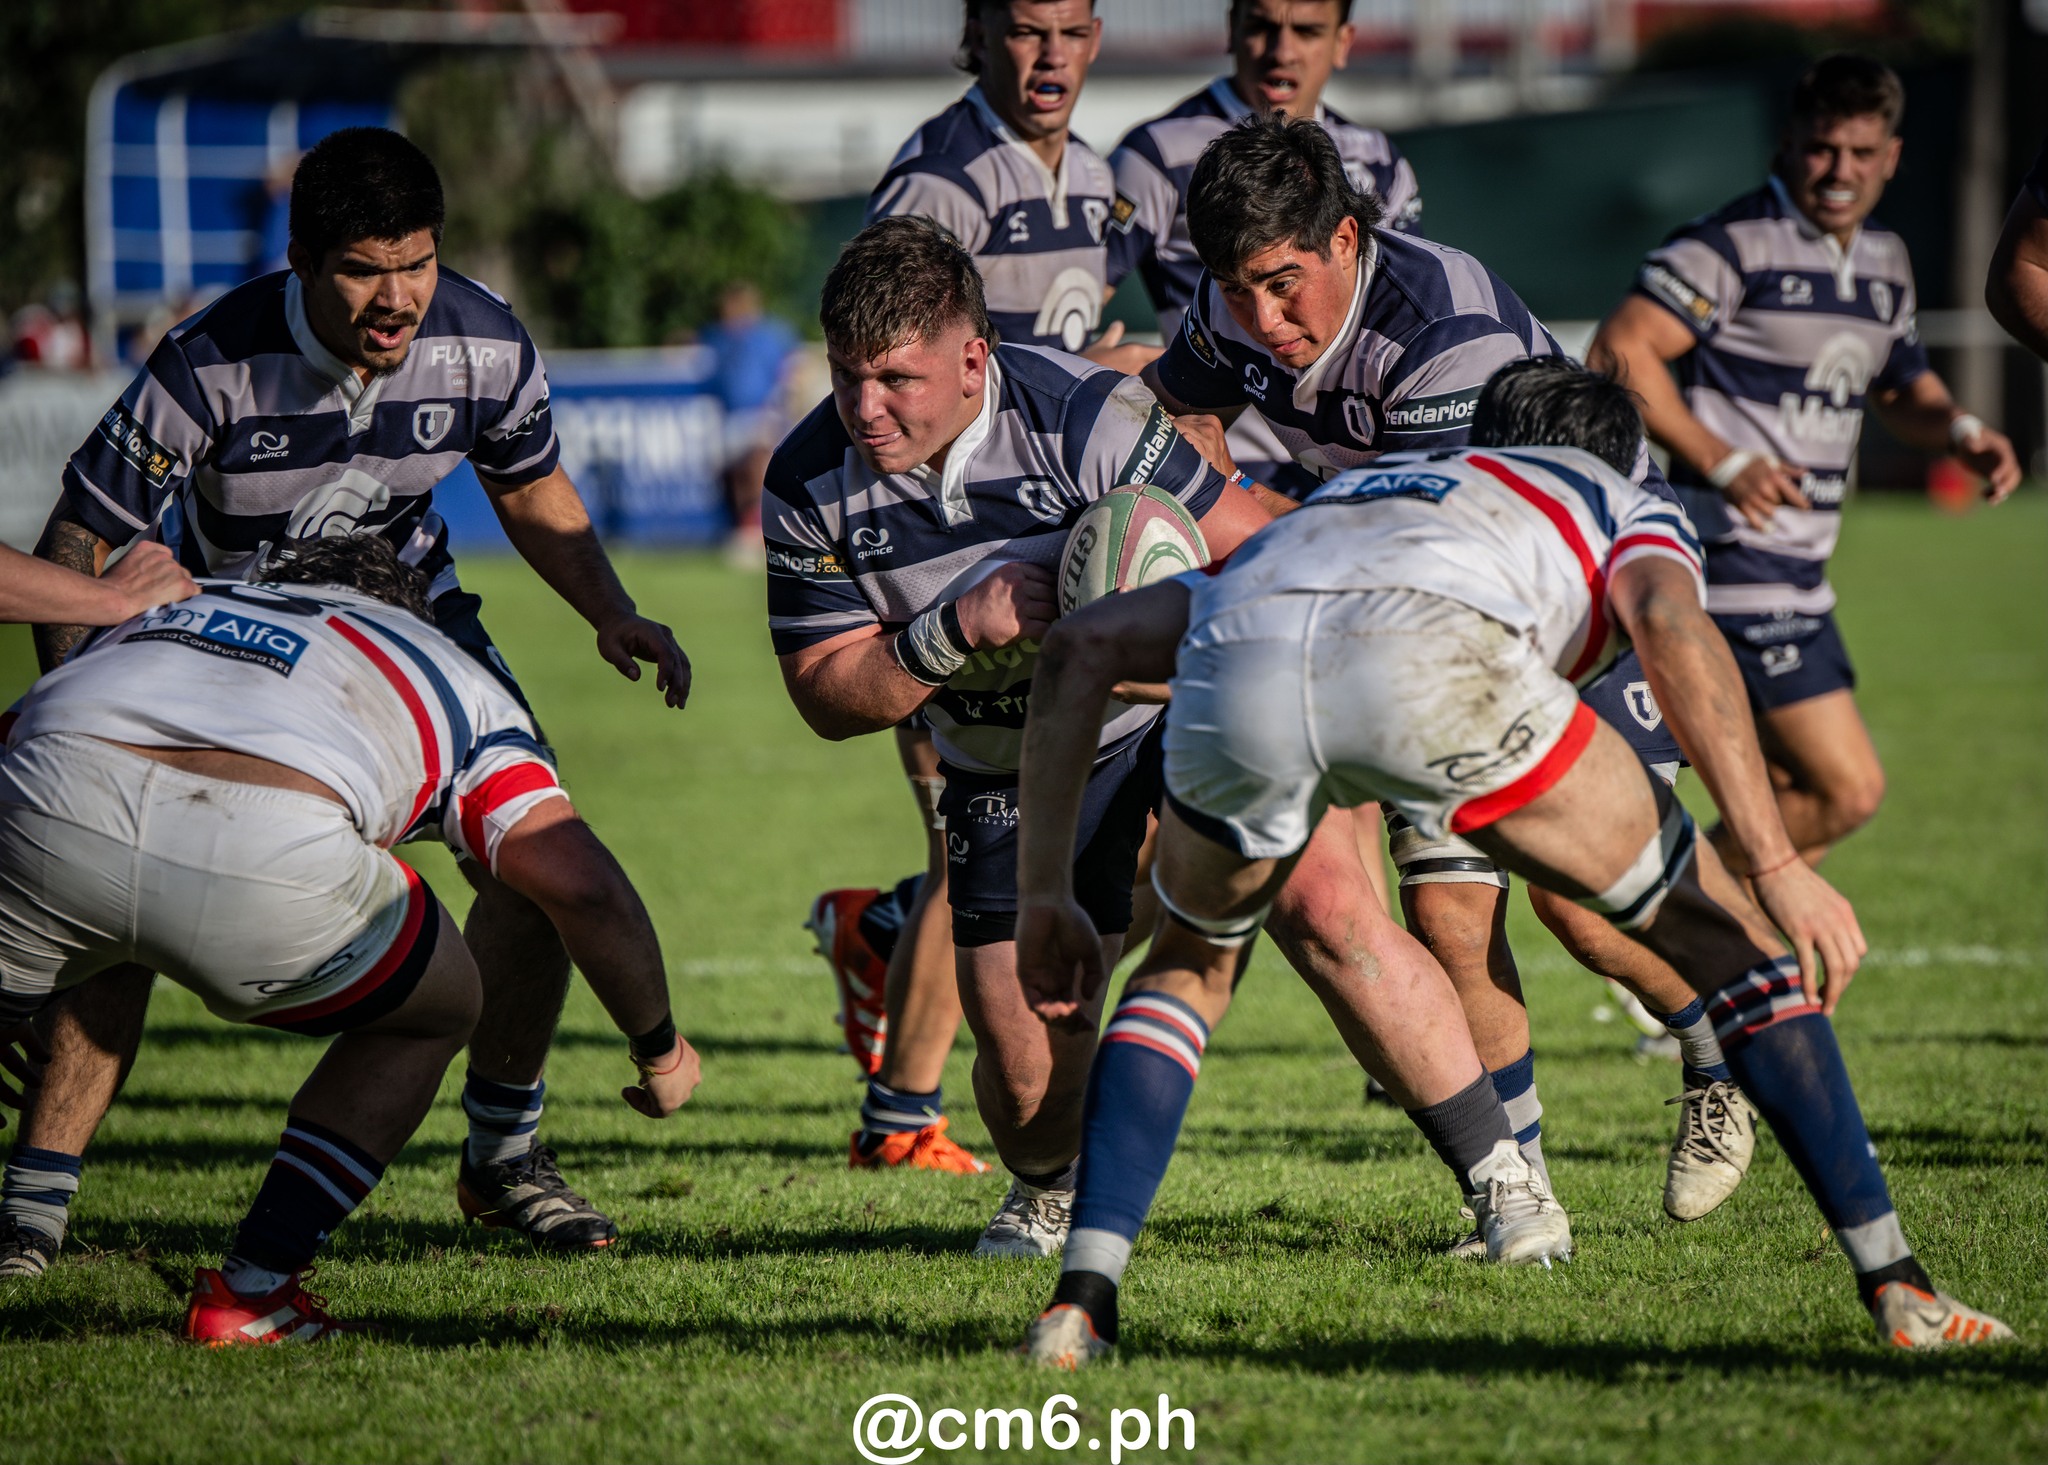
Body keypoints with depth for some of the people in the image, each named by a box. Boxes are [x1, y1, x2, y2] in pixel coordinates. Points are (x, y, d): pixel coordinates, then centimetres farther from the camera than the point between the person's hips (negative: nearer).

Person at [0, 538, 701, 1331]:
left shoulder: (162, 612, 42)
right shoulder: (454, 678, 33)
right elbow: (582, 887, 19)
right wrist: (659, 1047, 35)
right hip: (269, 851, -2)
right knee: (435, 1010, 27)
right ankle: (251, 1293, 22)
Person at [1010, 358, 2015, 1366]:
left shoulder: (1328, 508, 46)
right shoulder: (1628, 507, 36)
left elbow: (1081, 646, 38)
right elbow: (1671, 626, 9)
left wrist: (1044, 895, 39)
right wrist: (1779, 868, 3)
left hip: (1230, 666, 3)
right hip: (1429, 658, -3)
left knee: (1186, 972, 33)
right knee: (1727, 937, 18)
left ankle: (1080, 1305, 17)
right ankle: (1897, 1291, 15)